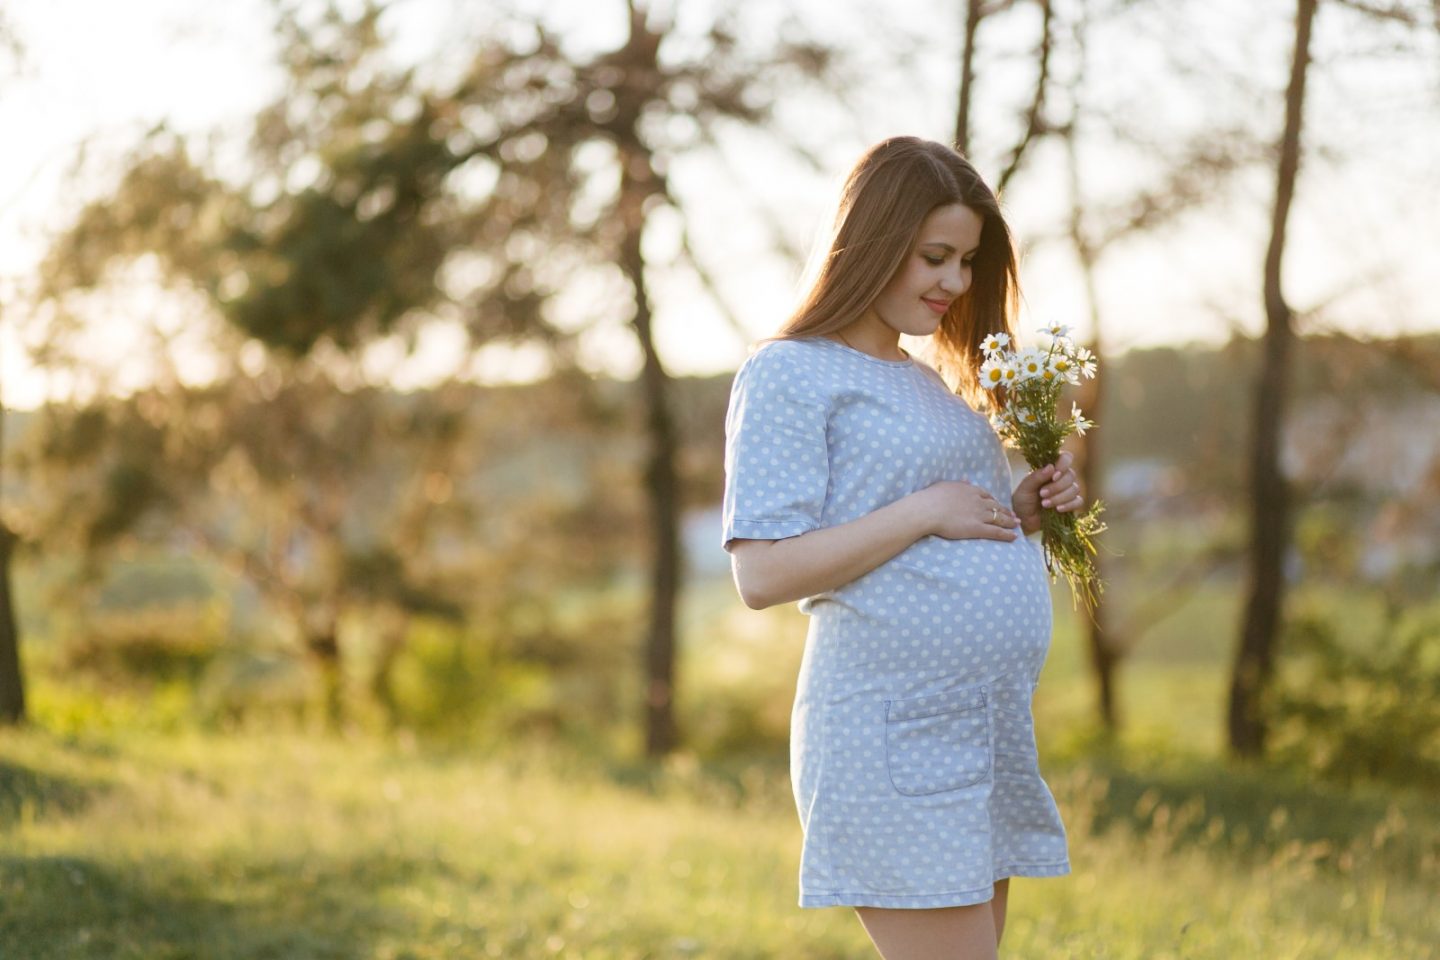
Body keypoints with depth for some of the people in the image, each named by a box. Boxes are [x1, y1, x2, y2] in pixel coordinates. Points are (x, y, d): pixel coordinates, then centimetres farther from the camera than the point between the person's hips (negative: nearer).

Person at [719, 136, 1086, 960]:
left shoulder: (932, 382, 21)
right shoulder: (790, 374, -6)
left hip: (990, 729, 9)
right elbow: (762, 574, -15)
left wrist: (1023, 512, 8)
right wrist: (924, 512, -15)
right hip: (894, 737, -9)